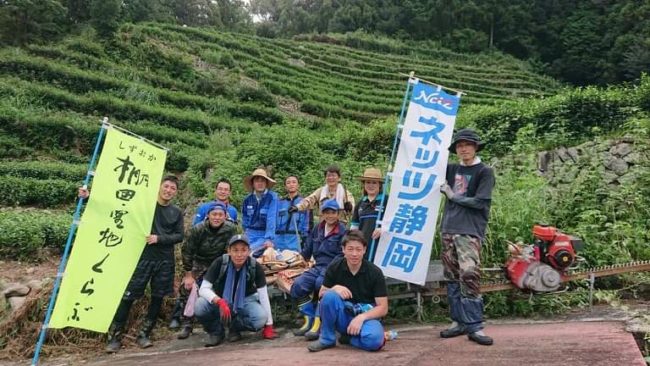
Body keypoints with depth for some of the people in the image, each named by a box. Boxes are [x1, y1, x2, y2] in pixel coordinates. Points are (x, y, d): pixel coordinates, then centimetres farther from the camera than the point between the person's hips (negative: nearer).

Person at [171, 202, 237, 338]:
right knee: (186, 289, -11)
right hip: (199, 264, 0)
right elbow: (187, 252, -14)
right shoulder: (197, 229, -22)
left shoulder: (231, 229, -22)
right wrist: (188, 275, -12)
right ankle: (186, 325, 1)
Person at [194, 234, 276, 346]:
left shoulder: (255, 267, -20)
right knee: (199, 307, -31)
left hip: (245, 300, 0)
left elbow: (263, 295, -15)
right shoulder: (220, 262, -21)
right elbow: (203, 289, -24)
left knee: (261, 317, -31)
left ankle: (235, 327, 1)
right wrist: (220, 302, -43)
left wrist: (269, 325, -14)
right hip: (221, 300, 0)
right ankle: (216, 331, -1)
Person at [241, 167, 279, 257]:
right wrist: (246, 232, 14)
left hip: (264, 235, -5)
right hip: (250, 235, 5)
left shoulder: (272, 197, -11)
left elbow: (271, 218, -18)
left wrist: (269, 238, -25)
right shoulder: (248, 199, 4)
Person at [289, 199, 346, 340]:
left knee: (320, 283, -35)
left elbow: (342, 255, -9)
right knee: (298, 285, -18)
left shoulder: (342, 230, -2)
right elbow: (308, 249, 21)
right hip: (318, 266, 6)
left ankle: (318, 323, -24)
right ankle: (309, 320, -8)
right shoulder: (317, 228, 16)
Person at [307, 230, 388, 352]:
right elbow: (321, 294, 0)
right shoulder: (335, 267, -7)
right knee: (330, 296, -31)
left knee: (374, 340, -35)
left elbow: (383, 308, -10)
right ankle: (327, 338, -8)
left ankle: (348, 337, -1)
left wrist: (361, 317, -27)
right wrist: (335, 288, -22)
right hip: (342, 315, 1)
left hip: (366, 315, -1)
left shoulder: (374, 272, -12)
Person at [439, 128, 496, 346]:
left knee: (469, 276, -15)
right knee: (453, 278, 8)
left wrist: (452, 195, -3)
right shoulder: (452, 170, 14)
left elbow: (479, 202, -9)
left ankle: (474, 327, -8)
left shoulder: (484, 172, -1)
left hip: (470, 232, -6)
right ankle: (459, 321, 16)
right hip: (448, 230, 6)